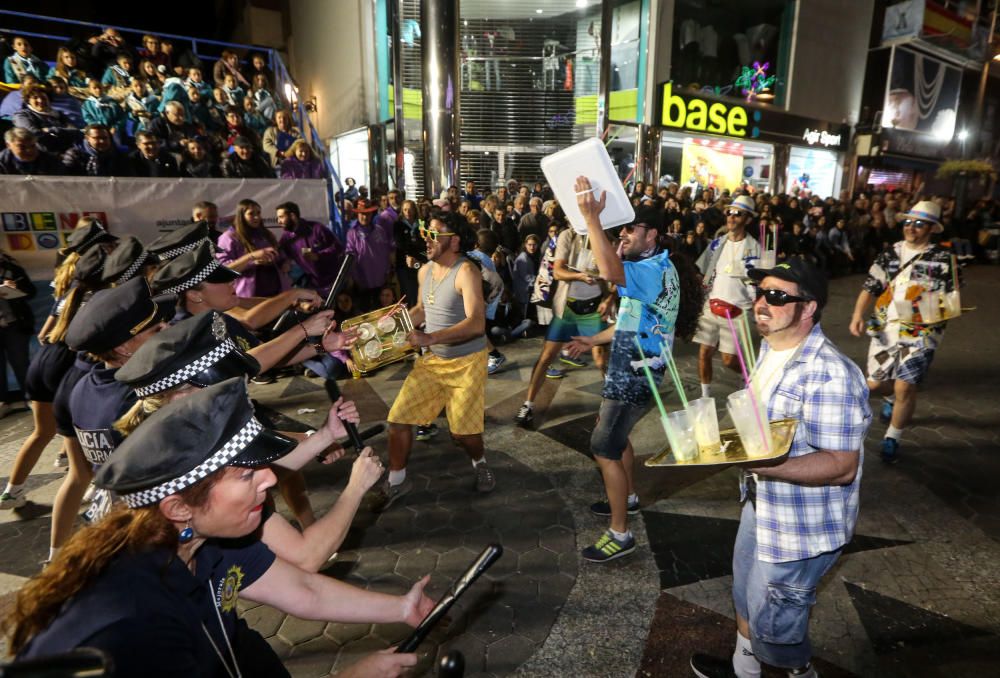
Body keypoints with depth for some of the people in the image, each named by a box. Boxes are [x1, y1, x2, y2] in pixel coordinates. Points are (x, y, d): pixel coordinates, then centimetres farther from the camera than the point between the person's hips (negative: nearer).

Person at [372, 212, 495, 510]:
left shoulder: (466, 271, -21)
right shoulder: (425, 271, 3)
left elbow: (476, 323, -32)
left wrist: (429, 338, -40)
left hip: (467, 362, -6)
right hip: (432, 359, 6)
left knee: (461, 431, 0)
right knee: (398, 418, 0)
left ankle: (480, 463, 35)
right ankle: (396, 480, 21)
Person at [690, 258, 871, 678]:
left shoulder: (828, 375, -28)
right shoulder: (771, 348, 1)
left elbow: (842, 467, -28)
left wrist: (765, 465, -38)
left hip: (802, 524, -9)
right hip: (760, 503, 9)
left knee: (771, 620, 11)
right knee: (746, 595, 26)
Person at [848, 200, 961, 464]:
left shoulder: (944, 259, -2)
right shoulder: (890, 254, 7)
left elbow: (954, 298, 3)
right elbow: (870, 288, 4)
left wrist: (942, 310, -19)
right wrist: (858, 315, -11)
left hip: (921, 333, -3)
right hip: (885, 329, 4)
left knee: (904, 387, -12)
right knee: (875, 383, 11)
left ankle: (892, 439, 9)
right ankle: (892, 398, 49)